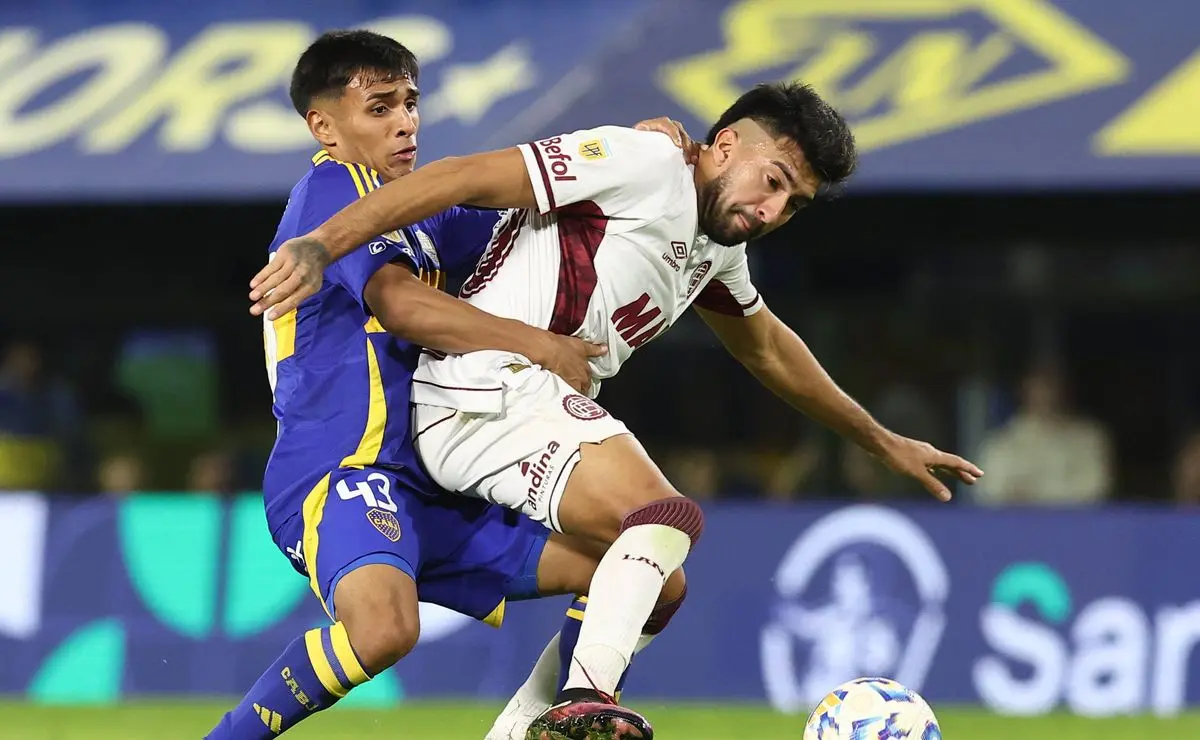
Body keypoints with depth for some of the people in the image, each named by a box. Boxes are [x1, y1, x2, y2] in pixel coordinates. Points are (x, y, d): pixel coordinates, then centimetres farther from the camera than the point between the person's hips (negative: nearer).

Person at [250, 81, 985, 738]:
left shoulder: (719, 247, 20)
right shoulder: (643, 164, -8)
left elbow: (768, 349, 38)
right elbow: (467, 178, -15)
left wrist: (882, 441, 44)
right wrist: (324, 244, -24)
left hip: (544, 412, 10)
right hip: (490, 395, -10)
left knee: (655, 584, 15)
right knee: (664, 516, -27)